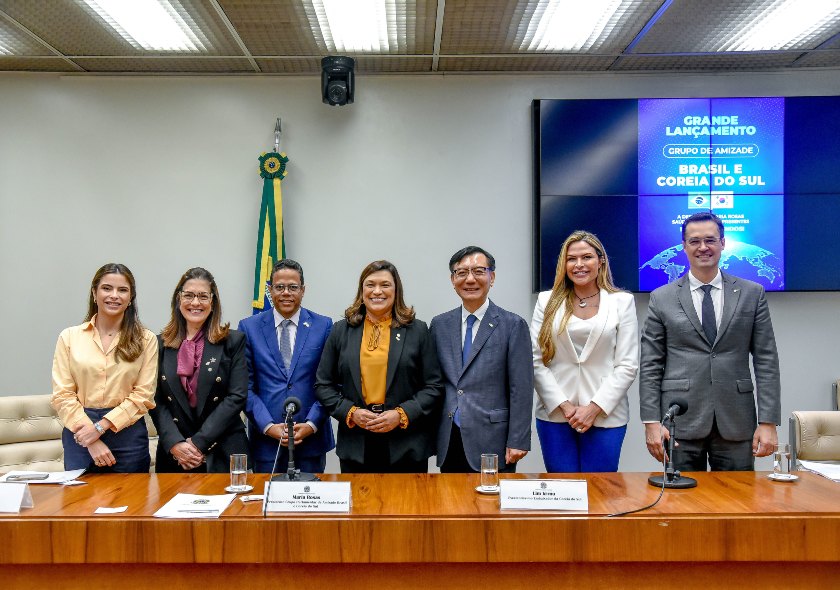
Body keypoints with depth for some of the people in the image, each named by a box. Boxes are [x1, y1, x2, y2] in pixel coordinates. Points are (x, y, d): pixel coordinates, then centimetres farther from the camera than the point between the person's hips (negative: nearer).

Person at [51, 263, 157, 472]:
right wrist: (91, 440, -11)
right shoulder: (69, 337, 4)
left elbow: (143, 395, -3)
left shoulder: (145, 340, 2)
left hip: (127, 433, 0)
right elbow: (62, 394, -1)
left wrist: (101, 426, -13)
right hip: (79, 434, 1)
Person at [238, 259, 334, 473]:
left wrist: (311, 424, -10)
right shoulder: (249, 327, 2)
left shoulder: (323, 326, 2)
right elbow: (246, 386, 0)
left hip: (311, 438, 0)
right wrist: (269, 426, -9)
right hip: (265, 439, 0)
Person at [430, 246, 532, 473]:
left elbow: (521, 390, -6)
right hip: (448, 444, 4)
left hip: (491, 442, -3)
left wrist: (517, 442, -10)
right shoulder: (439, 325, 9)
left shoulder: (513, 325, -3)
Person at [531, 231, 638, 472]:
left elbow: (627, 366, -1)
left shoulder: (622, 302, 4)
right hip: (555, 414, 1)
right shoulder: (547, 301, 7)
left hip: (605, 416, -1)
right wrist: (564, 405, -8)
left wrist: (594, 408, -9)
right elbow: (536, 360, 1)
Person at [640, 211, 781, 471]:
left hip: (736, 422, 1)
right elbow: (650, 365, 2)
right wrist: (652, 422, -5)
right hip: (681, 421, -1)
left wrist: (768, 421, -3)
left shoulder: (752, 294, 7)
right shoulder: (662, 298, 3)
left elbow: (766, 361, 4)